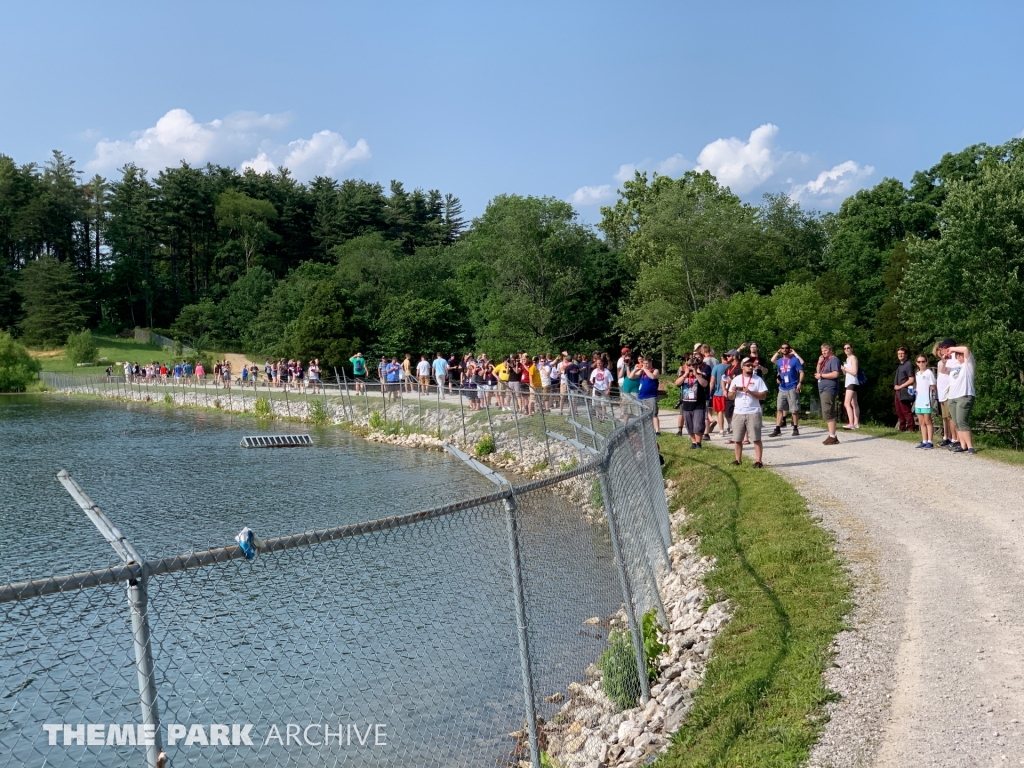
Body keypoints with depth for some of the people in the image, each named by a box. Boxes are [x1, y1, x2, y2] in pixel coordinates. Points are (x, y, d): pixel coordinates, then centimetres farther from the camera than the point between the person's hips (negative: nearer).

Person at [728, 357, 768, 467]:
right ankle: (738, 460, 18)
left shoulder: (758, 379, 1)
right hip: (738, 413, 3)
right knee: (737, 439, 7)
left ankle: (758, 461, -2)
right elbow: (730, 397, 12)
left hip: (753, 413, -3)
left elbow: (763, 396, -5)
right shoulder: (736, 380, 10)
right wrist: (733, 392, -11)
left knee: (756, 438, -3)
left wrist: (750, 392, -16)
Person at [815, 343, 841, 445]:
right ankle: (832, 436, 16)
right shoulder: (824, 360, 20)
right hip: (823, 390, 10)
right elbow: (818, 372, 18)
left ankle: (833, 437, -15)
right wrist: (819, 363, 3)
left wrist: (821, 375, -13)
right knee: (828, 414, 11)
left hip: (829, 390, -10)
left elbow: (835, 374, -20)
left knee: (828, 414, -14)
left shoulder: (834, 359, -8)